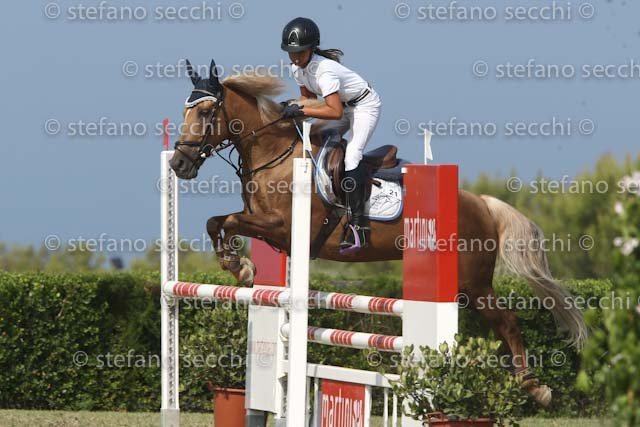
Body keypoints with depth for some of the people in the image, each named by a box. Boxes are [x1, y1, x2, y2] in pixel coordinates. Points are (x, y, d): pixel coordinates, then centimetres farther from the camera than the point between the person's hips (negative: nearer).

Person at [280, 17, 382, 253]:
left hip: (365, 105, -10)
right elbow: (307, 95, 9)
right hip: (344, 104, 10)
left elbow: (335, 111, -41)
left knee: (351, 155, -24)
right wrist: (294, 108, -12)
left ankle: (357, 227, -28)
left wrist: (301, 111, -41)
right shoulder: (297, 68, -8)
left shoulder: (324, 70, -34)